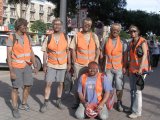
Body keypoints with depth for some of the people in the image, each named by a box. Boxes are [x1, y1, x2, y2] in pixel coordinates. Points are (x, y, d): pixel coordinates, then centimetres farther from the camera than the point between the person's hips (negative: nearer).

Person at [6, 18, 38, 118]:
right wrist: (11, 71, -21)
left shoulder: (27, 37, 3)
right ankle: (15, 109, 15)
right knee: (15, 87, 2)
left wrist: (35, 66, 1)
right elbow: (9, 56, -15)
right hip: (16, 67, -5)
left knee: (28, 85, 8)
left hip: (27, 66, 5)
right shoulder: (11, 38, -14)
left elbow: (31, 52, 6)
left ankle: (24, 104, 28)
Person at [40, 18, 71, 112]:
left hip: (62, 65, 1)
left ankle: (59, 101, 26)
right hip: (50, 65, 0)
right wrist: (44, 65, -5)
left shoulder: (66, 37, 1)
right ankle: (46, 103, 8)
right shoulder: (49, 38, 0)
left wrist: (69, 64, 1)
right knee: (48, 83, -2)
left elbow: (68, 51, 5)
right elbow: (45, 52, 1)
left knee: (60, 83, 9)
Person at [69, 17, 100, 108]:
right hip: (79, 65, -1)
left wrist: (96, 60, -3)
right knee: (78, 83, 7)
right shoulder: (77, 35, 2)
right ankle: (77, 102, 21)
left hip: (91, 64, 1)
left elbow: (98, 49, 8)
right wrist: (75, 62, -4)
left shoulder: (94, 36, 6)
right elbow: (73, 49, 2)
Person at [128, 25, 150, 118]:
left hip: (140, 69, -7)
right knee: (132, 89, 12)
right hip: (132, 69, 7)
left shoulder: (143, 41, -8)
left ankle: (137, 112, 4)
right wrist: (128, 68, 14)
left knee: (137, 90, -5)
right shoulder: (131, 43, 13)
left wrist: (140, 68, -25)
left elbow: (145, 54, -17)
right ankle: (133, 108, 25)